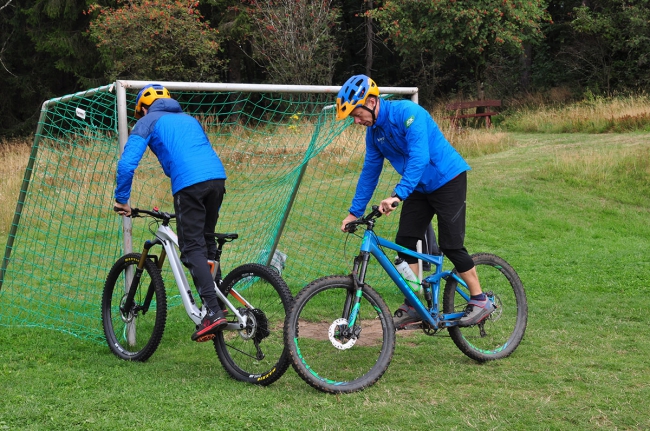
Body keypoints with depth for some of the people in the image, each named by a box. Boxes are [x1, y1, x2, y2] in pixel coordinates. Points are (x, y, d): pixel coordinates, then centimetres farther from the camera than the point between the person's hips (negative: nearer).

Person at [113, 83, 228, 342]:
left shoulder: (148, 122, 15)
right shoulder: (189, 119, 34)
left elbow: (127, 164, 2)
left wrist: (121, 200, 13)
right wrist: (212, 210, 44)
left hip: (189, 184, -6)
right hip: (218, 177, 6)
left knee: (192, 248, -6)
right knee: (207, 242, 20)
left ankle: (213, 312, -17)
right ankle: (214, 296, 19)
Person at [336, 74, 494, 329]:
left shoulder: (407, 113, -25)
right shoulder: (374, 131, 1)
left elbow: (419, 157, -35)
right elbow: (369, 172, 10)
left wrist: (397, 195, -42)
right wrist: (355, 212, 9)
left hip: (448, 180, -8)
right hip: (420, 188, 8)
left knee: (451, 245, -9)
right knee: (404, 242, 0)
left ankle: (480, 302, 5)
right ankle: (413, 307, 7)